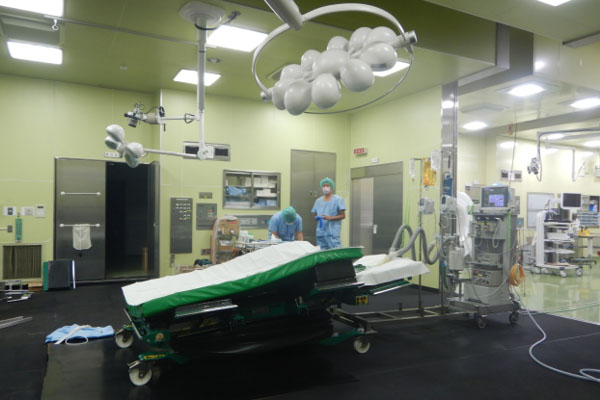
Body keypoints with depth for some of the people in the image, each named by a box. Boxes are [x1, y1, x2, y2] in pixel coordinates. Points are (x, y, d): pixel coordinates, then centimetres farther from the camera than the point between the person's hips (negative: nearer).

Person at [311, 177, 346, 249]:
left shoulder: (338, 199, 0)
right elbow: (315, 214, 22)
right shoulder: (318, 201, 15)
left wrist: (329, 218, -15)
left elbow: (343, 216, -2)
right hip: (320, 232, 5)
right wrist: (317, 217, -3)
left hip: (332, 232, -5)